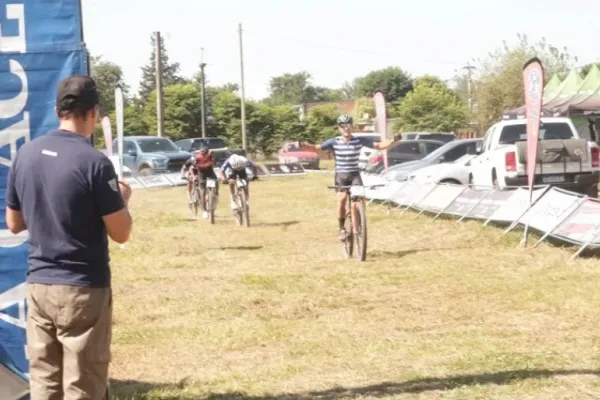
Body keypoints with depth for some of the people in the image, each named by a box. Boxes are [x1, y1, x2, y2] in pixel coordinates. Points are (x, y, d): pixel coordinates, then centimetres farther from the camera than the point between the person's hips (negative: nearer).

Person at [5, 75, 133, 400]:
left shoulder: (25, 154, 4)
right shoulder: (93, 161, -14)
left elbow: (14, 224, 13)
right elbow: (121, 234, -11)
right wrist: (121, 198, 7)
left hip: (38, 285, 6)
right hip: (83, 288, -6)